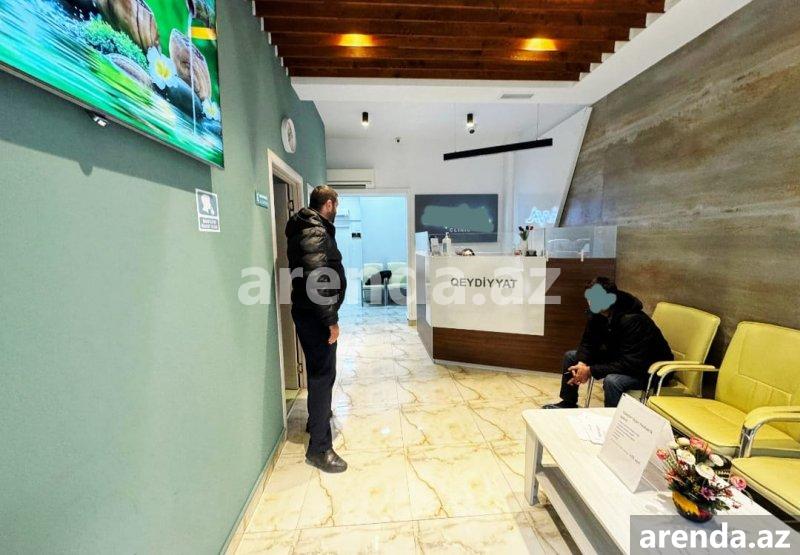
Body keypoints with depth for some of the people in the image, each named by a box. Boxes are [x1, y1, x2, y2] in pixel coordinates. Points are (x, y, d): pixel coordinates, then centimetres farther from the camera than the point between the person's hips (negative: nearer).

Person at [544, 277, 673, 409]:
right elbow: (588, 342, 0)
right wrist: (581, 364, -20)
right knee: (571, 356, 5)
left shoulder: (633, 320, -32)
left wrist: (591, 370, -33)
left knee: (611, 381, -37)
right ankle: (568, 403, 20)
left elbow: (632, 364, -34)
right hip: (617, 359, 8)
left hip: (647, 369, -8)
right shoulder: (597, 314, -9)